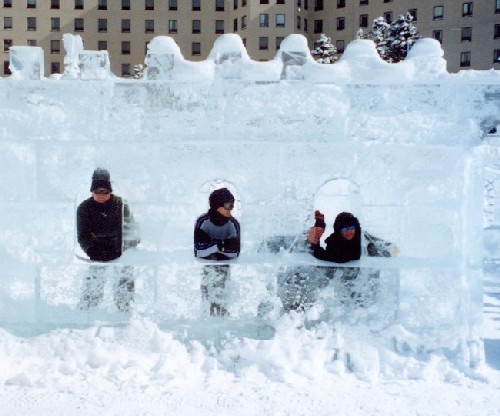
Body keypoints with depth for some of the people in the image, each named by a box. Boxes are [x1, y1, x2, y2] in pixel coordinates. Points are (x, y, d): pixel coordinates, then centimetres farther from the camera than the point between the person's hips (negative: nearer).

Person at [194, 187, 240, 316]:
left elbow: (235, 253, -14)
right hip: (203, 263, -1)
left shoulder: (233, 224, -9)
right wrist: (220, 244, -29)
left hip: (224, 263, 1)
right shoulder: (202, 221, -15)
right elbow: (199, 251, -21)